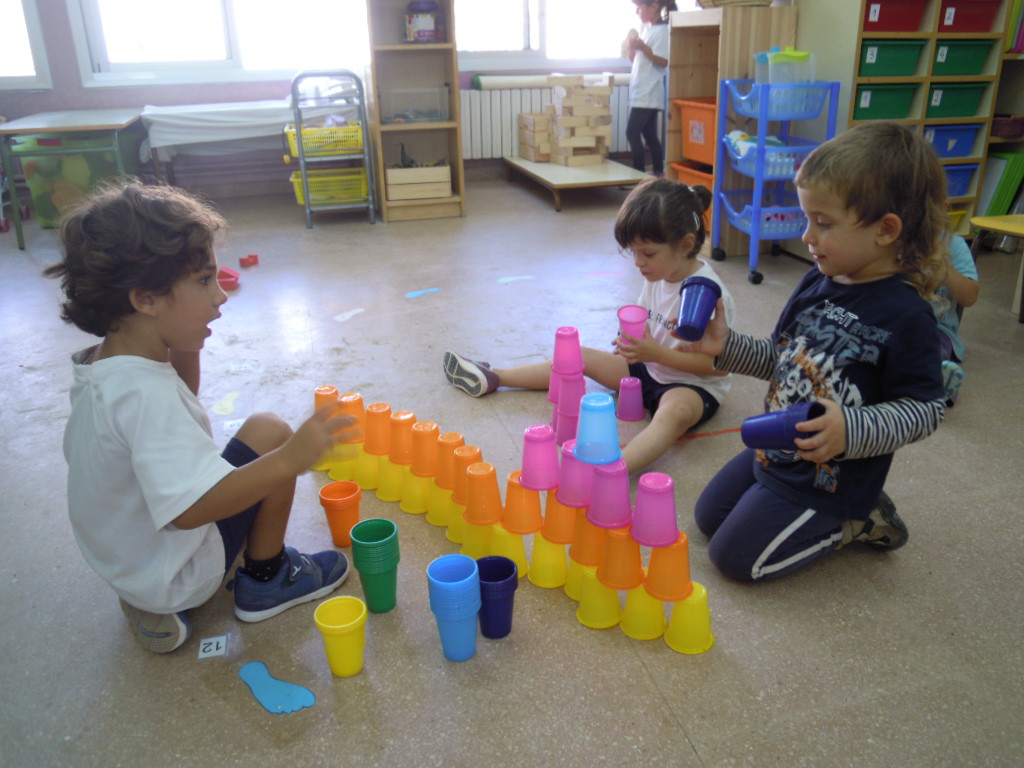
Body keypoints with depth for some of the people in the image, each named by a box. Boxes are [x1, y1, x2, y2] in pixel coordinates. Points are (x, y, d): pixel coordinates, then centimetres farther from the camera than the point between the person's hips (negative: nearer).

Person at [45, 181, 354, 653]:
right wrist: (288, 460, -44)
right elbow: (190, 508, -40)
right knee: (269, 433, -11)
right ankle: (265, 582, 5)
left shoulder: (100, 366, -2)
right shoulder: (144, 392, -32)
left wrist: (184, 354, -1)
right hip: (177, 575, -9)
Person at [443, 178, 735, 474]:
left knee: (677, 411, -43)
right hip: (650, 369, 8)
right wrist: (633, 341, -8)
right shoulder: (657, 275, 0)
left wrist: (658, 353, -29)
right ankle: (492, 378, 14)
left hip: (695, 385, -8)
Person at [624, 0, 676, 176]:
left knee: (632, 132, -13)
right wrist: (630, 49, 5)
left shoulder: (662, 30, -10)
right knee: (649, 135, 10)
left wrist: (642, 47, -23)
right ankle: (658, 173, 16)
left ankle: (640, 173, -9)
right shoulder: (646, 29, 16)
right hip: (642, 93, 9)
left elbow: (663, 61, -18)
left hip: (648, 94, -9)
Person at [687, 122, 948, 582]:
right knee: (708, 517, 20)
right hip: (774, 452, 8)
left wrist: (851, 429, -35)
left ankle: (855, 522, 11)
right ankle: (834, 515, 24)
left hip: (830, 478, -8)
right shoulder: (817, 283, -3)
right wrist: (728, 347, -6)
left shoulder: (905, 315, -24)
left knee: (735, 557, -5)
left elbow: (925, 408, -19)